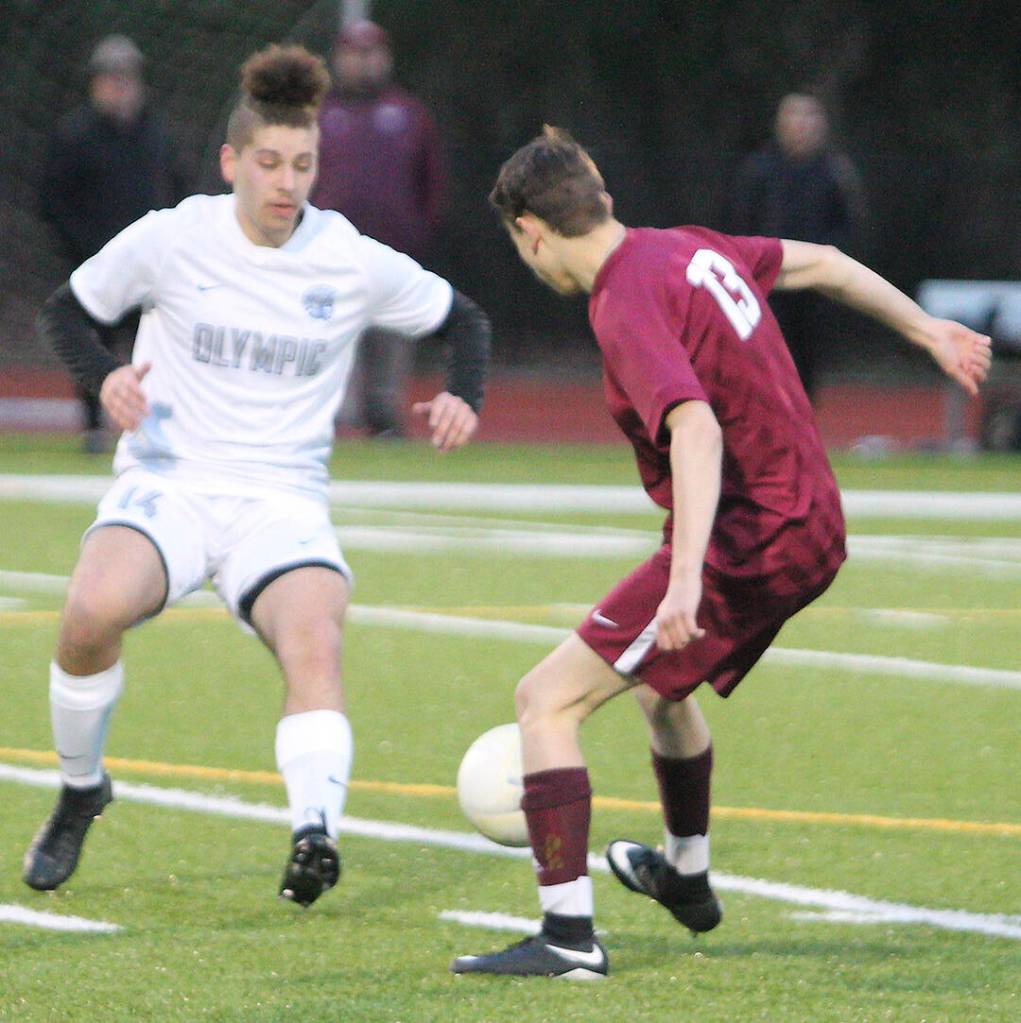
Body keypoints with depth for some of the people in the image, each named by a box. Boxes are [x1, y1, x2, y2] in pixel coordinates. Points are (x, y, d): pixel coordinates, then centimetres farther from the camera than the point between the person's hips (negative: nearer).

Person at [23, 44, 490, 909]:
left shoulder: (355, 263, 1)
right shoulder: (171, 239, -2)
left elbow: (462, 319, 15)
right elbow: (67, 311, 11)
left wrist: (463, 398, -5)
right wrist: (104, 377, -10)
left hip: (283, 503, 1)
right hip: (166, 485, -1)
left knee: (313, 638, -31)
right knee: (96, 610, -30)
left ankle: (316, 834, -43)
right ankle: (80, 789, -4)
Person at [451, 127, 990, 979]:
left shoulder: (628, 307, -20)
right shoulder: (689, 250, 8)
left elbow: (697, 431, -33)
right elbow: (822, 264, 21)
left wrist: (686, 580, -41)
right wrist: (926, 330, 36)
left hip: (743, 546, -10)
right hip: (812, 528, 10)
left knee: (548, 699, -10)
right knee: (661, 684, 35)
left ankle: (568, 936, -16)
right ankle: (686, 877, 55)